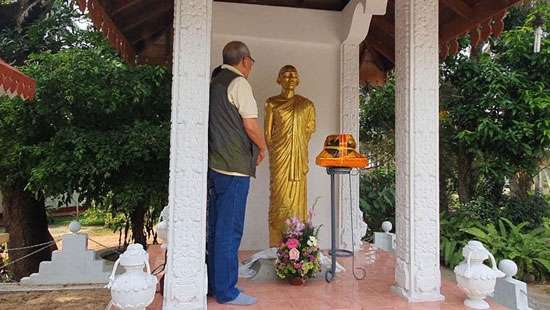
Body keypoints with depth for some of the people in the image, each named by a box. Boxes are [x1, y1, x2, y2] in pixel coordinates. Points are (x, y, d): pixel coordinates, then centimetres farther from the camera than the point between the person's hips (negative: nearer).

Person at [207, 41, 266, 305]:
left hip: (214, 164, 9)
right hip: (235, 166, -9)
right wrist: (262, 148, 4)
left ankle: (214, 284, 24)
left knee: (216, 227, 14)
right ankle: (226, 291, 7)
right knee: (230, 229, -2)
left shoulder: (214, 82, 16)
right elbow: (251, 125, -13)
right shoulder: (239, 82, -8)